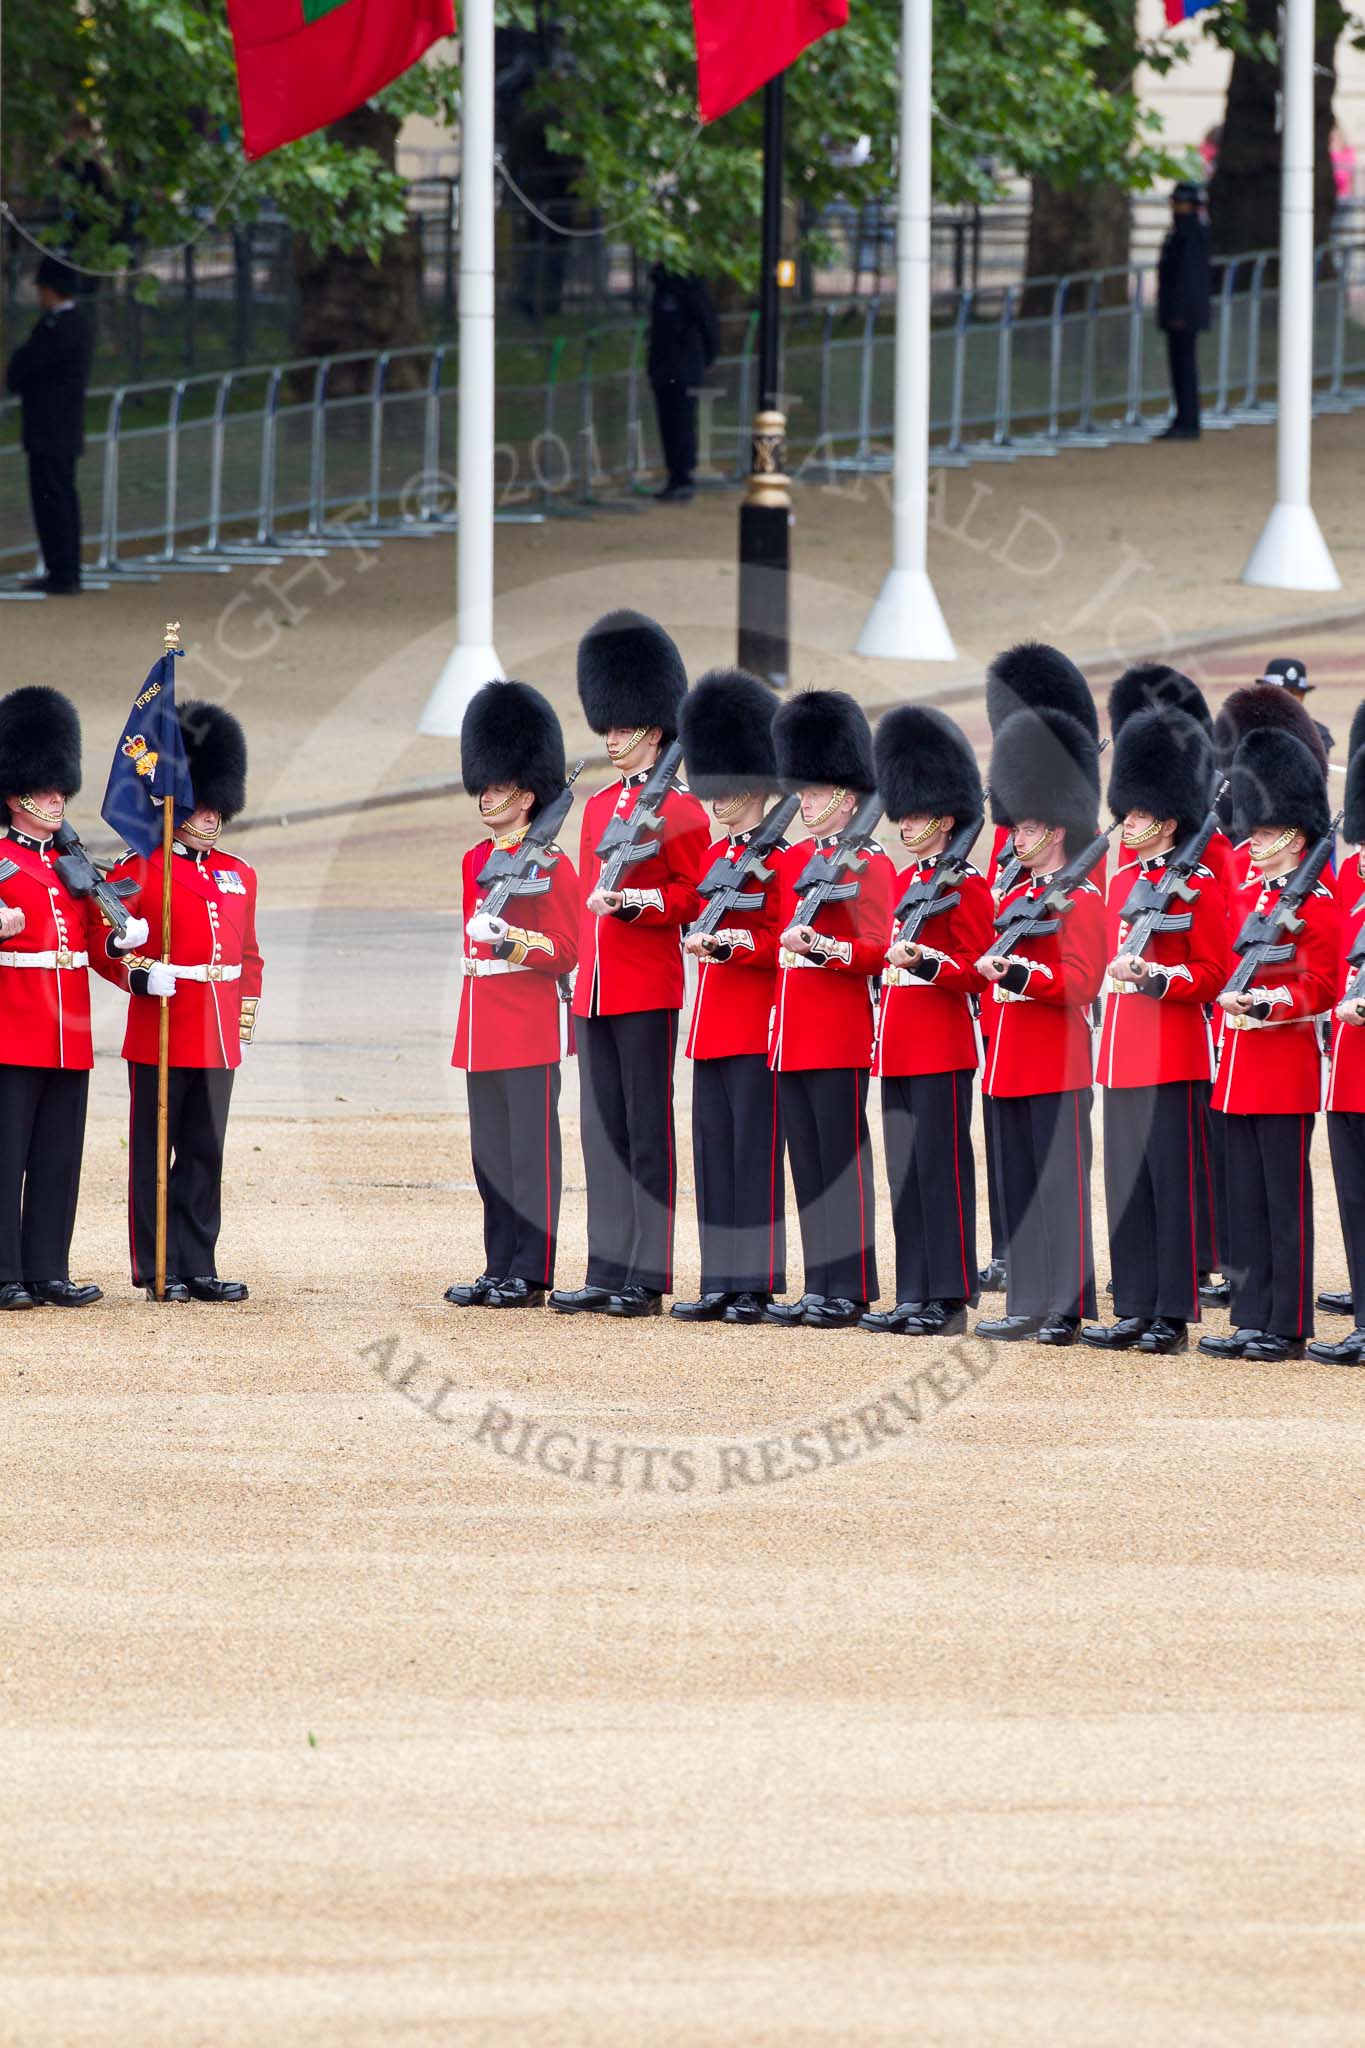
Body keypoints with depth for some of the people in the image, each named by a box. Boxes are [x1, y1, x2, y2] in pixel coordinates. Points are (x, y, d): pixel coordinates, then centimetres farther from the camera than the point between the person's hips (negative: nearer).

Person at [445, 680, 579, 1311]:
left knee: (531, 1152, -5)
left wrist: (514, 939, -24)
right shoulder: (476, 860, 15)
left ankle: (530, 1274, -4)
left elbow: (564, 953, -10)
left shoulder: (551, 864, -7)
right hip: (482, 1032, 7)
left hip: (529, 1031, -7)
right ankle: (499, 1269, 13)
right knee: (491, 1156, 8)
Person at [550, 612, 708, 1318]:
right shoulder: (599, 805, 16)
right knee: (602, 1130, 7)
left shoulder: (678, 807, -6)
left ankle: (647, 1279, -3)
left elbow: (698, 894, -9)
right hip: (594, 991, 7)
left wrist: (636, 901, -21)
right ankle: (607, 1272, 10)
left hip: (648, 991, -7)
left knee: (647, 1130, -4)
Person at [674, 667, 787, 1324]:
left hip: (756, 1023, -8)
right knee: (713, 1153, 8)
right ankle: (721, 1285, 11)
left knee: (755, 1152, -5)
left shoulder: (776, 857, -8)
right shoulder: (715, 854, 15)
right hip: (712, 1024, 8)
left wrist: (727, 943, -22)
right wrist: (699, 941, 6)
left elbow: (780, 942, -12)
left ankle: (757, 1286, -3)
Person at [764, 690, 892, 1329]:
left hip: (840, 1036, -8)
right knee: (807, 1163, 8)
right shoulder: (792, 861, 15)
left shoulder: (869, 864, -6)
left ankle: (850, 1291, -3)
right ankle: (819, 1287, 11)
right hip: (792, 1036, 8)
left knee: (841, 1158, -5)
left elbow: (876, 952, -12)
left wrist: (819, 945, -26)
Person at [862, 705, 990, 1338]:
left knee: (941, 1168, -7)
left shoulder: (966, 886, -8)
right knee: (905, 1172, 8)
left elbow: (976, 972, -11)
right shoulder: (903, 879, 16)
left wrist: (926, 963, -25)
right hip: (899, 1048, 8)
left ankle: (951, 1300, -5)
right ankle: (915, 1297, 11)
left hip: (942, 1049, -8)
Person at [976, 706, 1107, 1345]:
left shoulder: (1081, 899, -7)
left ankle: (1068, 1309, -4)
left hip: (1056, 1069, -8)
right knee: (1017, 1189, 9)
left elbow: (1081, 984, -15)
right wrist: (992, 971, 5)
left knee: (1060, 1184, -6)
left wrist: (1021, 973, -25)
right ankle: (1027, 1307, 13)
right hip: (1009, 1067, 8)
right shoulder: (1015, 896, 16)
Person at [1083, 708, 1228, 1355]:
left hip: (1173, 1053, -8)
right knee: (1127, 1185, 8)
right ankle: (1136, 1310, 12)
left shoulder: (1198, 885, -7)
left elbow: (1212, 974, -9)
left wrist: (1154, 977, -21)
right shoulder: (1122, 881, 15)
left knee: (1174, 1183, -4)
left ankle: (1175, 1316, -2)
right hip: (1122, 1054, 8)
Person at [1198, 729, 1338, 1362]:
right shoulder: (1247, 894, 14)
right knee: (1246, 1199, 9)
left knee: (1286, 1196, -4)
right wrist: (1229, 998, 5)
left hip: (1285, 1063, -8)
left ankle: (1288, 1327, 0)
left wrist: (1262, 1002, -25)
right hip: (1240, 1065, 8)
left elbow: (1319, 989, -13)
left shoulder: (1315, 902, -8)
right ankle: (1253, 1321, 12)